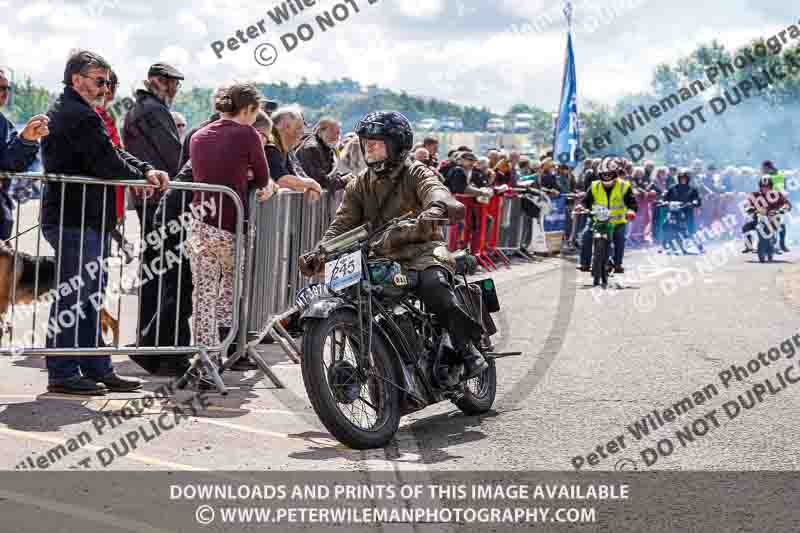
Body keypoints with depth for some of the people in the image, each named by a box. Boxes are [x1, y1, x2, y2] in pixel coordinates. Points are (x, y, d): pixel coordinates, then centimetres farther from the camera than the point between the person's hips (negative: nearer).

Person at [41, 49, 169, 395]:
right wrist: (143, 177, -3)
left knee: (90, 297, 14)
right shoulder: (80, 116, -15)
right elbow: (107, 163, -20)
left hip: (85, 220, 11)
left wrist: (146, 169, 0)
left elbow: (112, 154, 15)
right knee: (74, 297, -5)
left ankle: (97, 370, 21)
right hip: (77, 220, -11)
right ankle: (63, 373, 1)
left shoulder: (63, 112, 21)